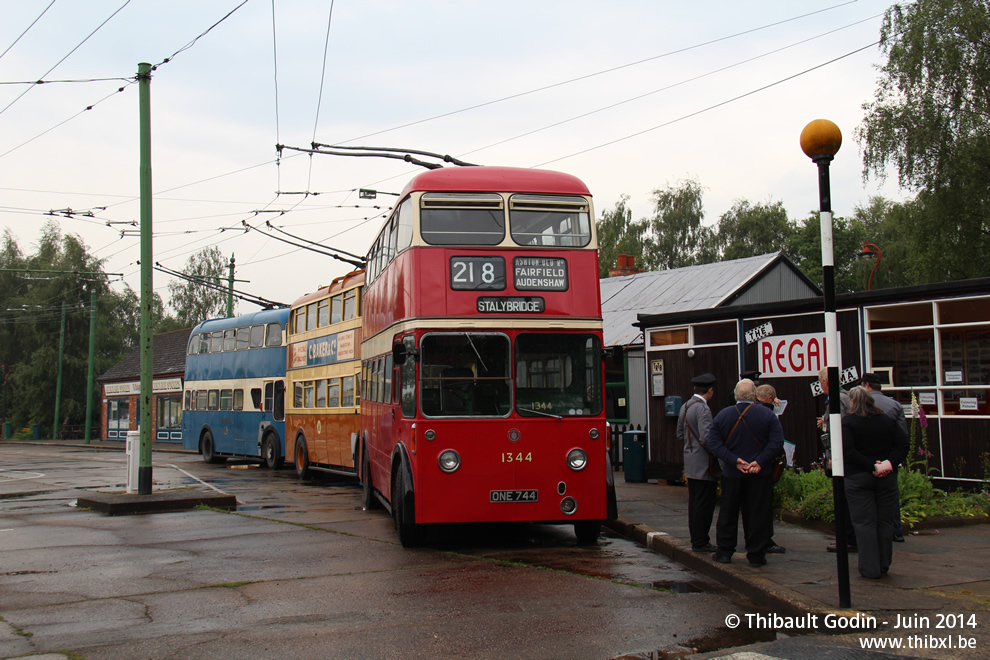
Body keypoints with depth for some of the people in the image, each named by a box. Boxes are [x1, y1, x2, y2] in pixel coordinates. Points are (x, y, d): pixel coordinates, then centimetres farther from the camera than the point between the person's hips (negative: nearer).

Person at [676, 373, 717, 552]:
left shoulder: (685, 407, 11)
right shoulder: (703, 409, -18)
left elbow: (680, 435, 18)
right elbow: (706, 438, -24)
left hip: (690, 463, 9)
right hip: (704, 463, -9)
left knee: (694, 502, 13)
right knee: (704, 504, -4)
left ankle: (696, 539, 19)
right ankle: (700, 542, -1)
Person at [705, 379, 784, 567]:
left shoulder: (722, 415, 0)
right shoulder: (768, 415, -5)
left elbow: (713, 442, -5)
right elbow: (777, 442, -12)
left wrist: (734, 460, -10)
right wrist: (760, 462, -14)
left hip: (731, 474, 2)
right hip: (760, 474, -1)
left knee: (728, 513, 12)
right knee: (758, 514, 5)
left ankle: (724, 551, 17)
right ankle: (756, 555, 6)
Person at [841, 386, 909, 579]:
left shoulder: (847, 422, -5)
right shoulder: (887, 420, 8)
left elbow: (847, 451, -17)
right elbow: (903, 444, 0)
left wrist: (871, 466, -14)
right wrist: (890, 463, -10)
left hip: (858, 478, -4)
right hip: (887, 477, 4)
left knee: (864, 522, 0)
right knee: (885, 521, 11)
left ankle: (870, 568, -1)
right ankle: (884, 566, 18)